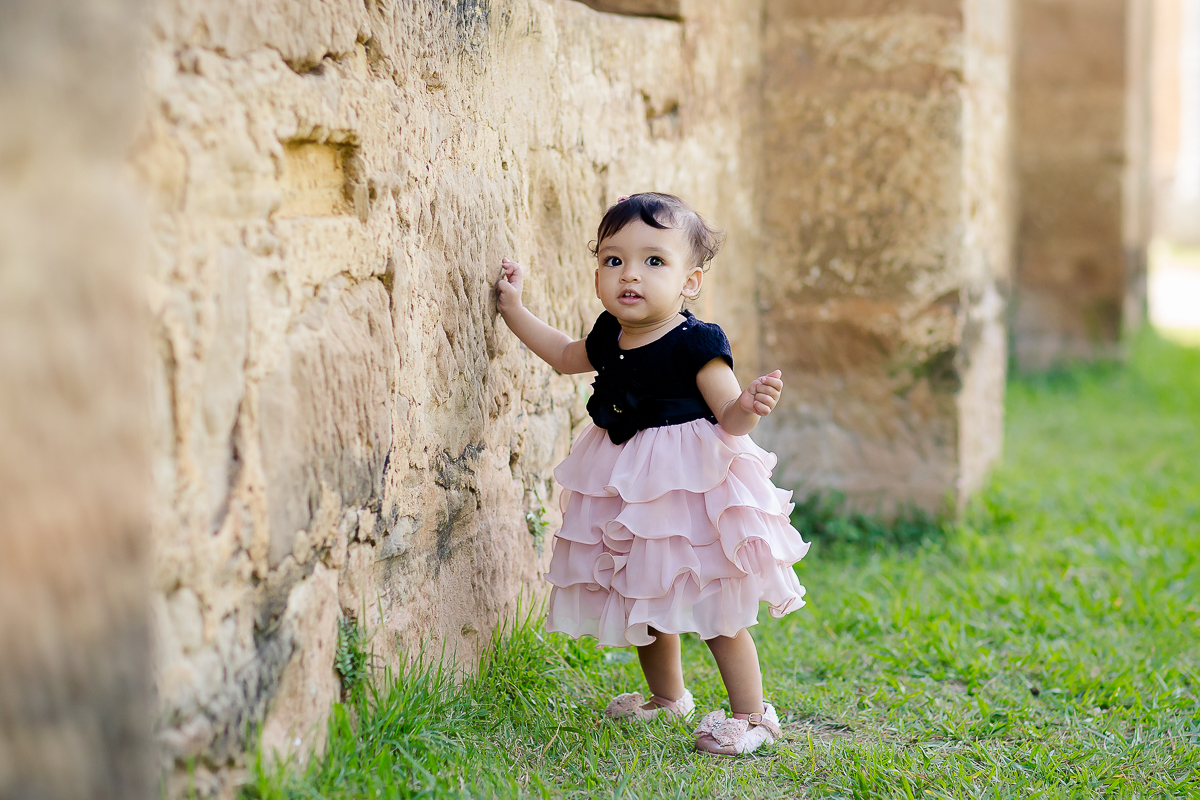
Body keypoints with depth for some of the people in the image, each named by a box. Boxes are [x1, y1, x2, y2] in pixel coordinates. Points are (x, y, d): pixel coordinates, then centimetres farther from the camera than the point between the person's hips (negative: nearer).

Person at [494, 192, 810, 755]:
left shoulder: (695, 344, -18)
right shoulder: (608, 338, 2)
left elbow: (728, 415, -19)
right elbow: (564, 356, 23)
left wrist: (750, 406, -41)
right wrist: (513, 308, 21)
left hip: (691, 486, -7)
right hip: (627, 489, 7)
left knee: (715, 609, -3)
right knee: (643, 600, 19)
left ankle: (752, 715, 10)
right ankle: (668, 696, 40)